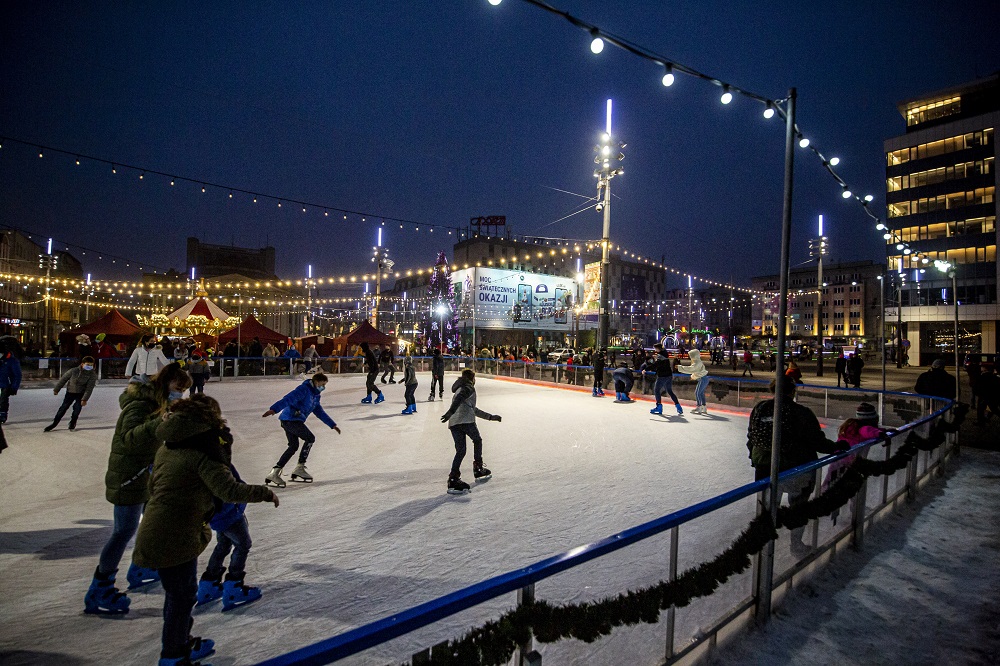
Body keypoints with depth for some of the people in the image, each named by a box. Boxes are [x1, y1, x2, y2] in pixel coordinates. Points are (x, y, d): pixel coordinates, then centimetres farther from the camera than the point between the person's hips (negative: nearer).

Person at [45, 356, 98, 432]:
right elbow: (63, 379, 0)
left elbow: (89, 388, -16)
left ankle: (72, 424, 12)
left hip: (81, 394, -1)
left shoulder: (93, 375, -17)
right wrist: (56, 389, 8)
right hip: (70, 392, 1)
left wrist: (85, 399, -19)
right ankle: (54, 424, 18)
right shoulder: (74, 371, -15)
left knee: (77, 408, -9)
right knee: (63, 408, 3)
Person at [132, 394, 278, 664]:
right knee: (182, 596, 10)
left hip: (155, 534, 9)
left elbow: (153, 486, 20)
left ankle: (181, 644, 42)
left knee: (178, 593, 25)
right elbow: (230, 490, -27)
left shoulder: (167, 448, 7)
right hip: (176, 540, -9)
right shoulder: (203, 453, -20)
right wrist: (265, 493, -16)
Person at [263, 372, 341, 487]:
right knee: (310, 438, -6)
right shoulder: (304, 389, -12)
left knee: (293, 446, 10)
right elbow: (288, 399, -26)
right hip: (290, 420, -10)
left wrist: (332, 425, 29)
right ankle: (299, 468, 2)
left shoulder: (315, 395, 18)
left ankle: (274, 473, 11)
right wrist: (274, 409, -40)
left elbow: (320, 412, 28)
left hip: (289, 421, 10)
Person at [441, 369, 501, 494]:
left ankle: (454, 478, -5)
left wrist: (490, 416, 42)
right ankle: (478, 468, 22)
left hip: (453, 423, 7)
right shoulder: (469, 388, 6)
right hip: (466, 421, -7)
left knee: (460, 451, 5)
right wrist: (451, 411, -30)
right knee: (477, 440, 17)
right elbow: (459, 399, -16)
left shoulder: (460, 389, 34)